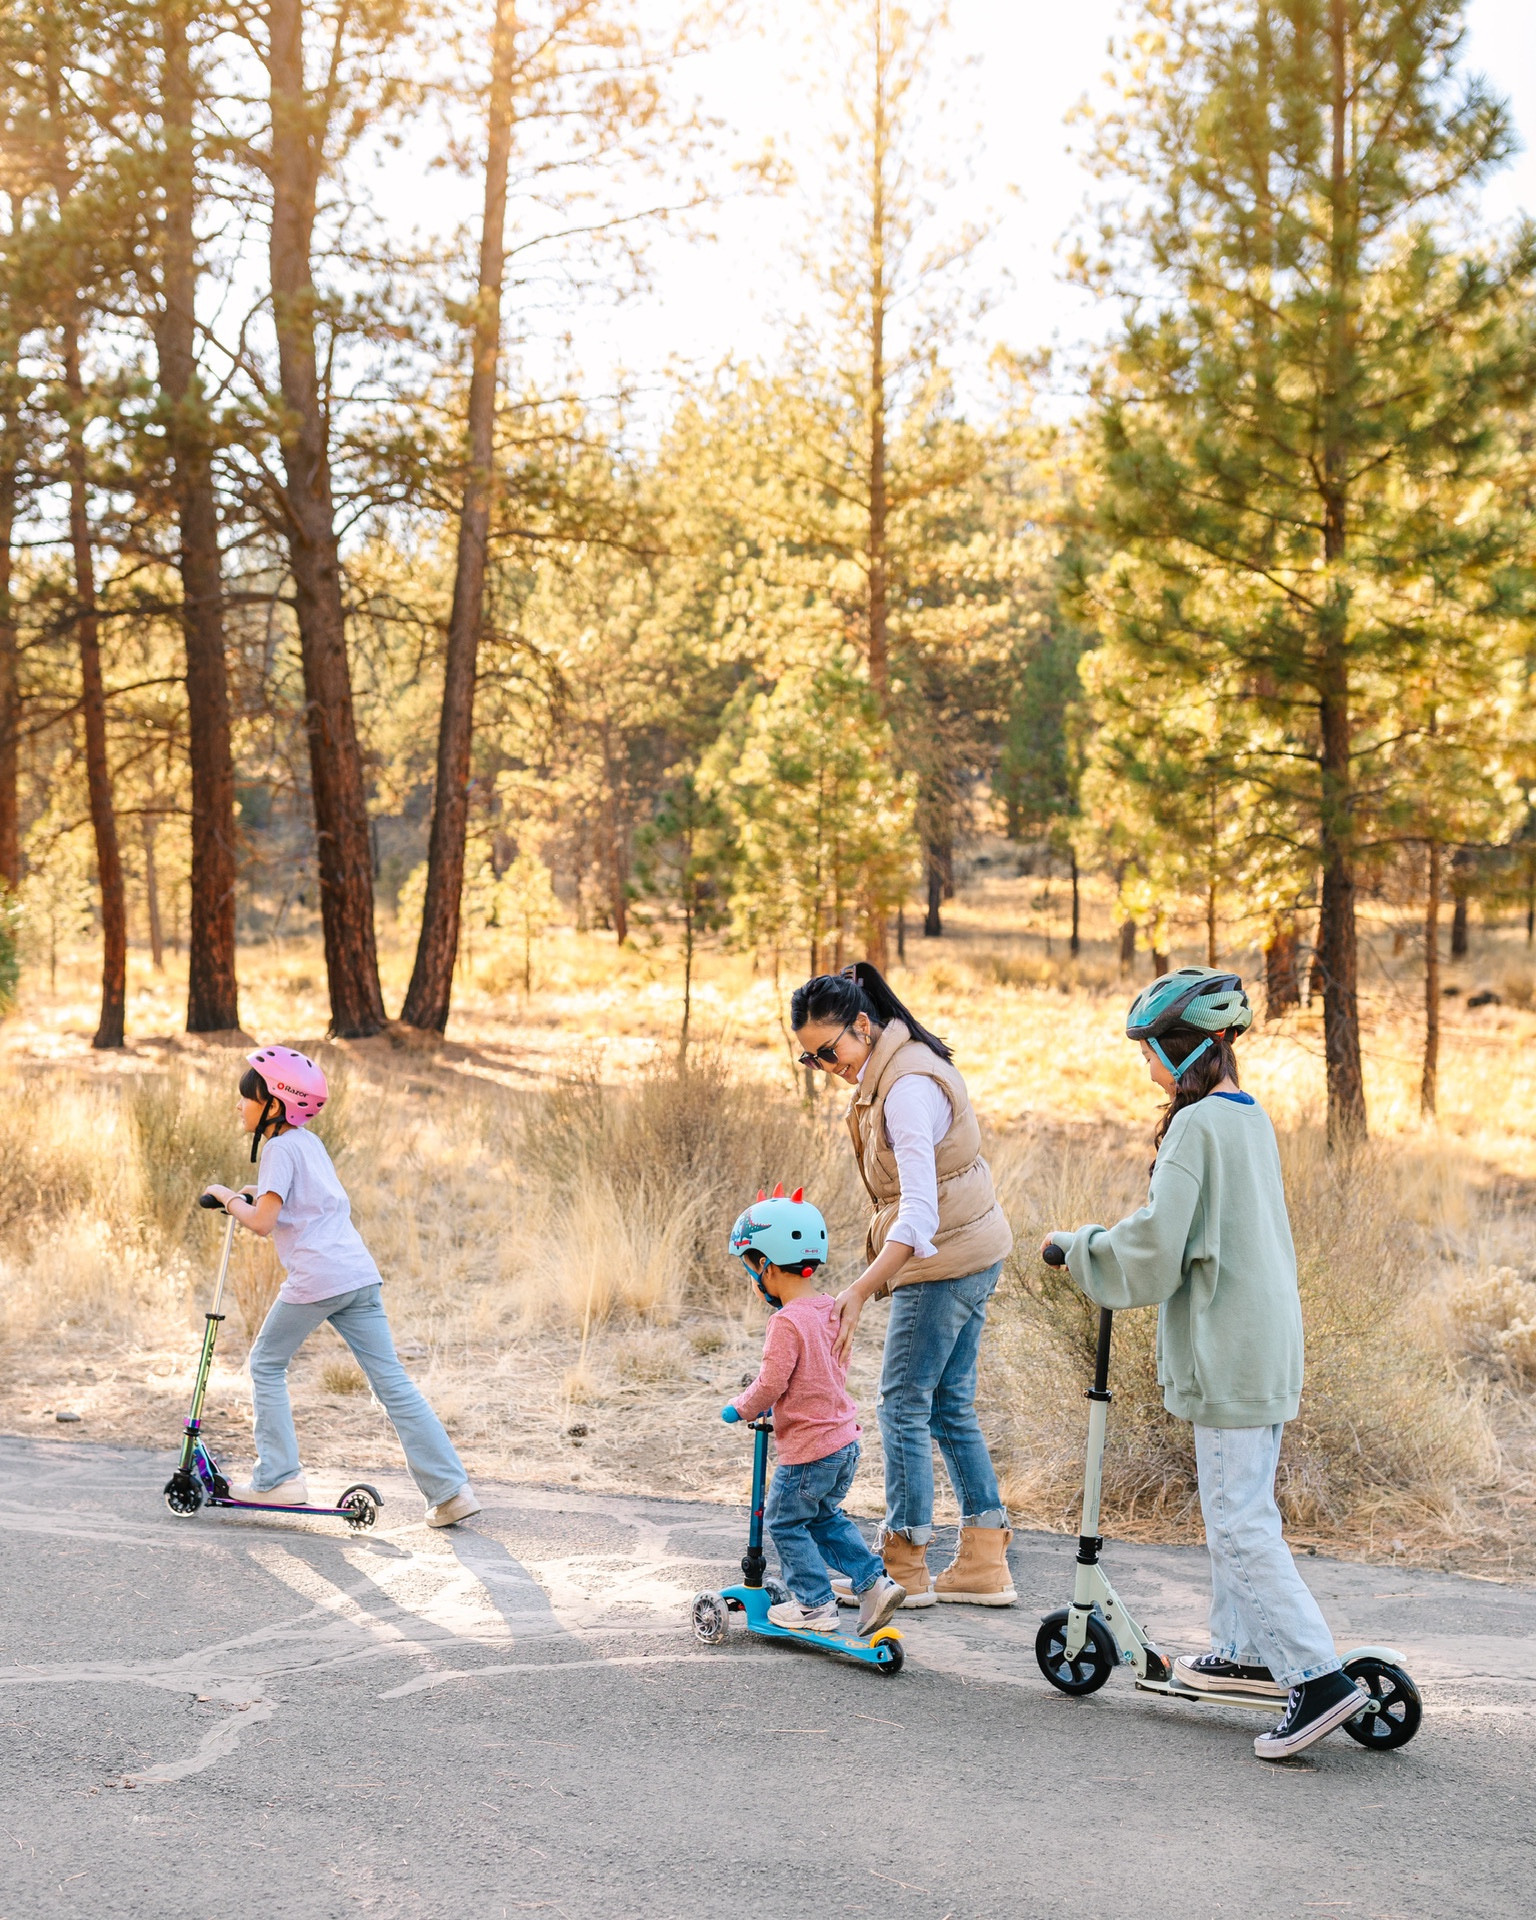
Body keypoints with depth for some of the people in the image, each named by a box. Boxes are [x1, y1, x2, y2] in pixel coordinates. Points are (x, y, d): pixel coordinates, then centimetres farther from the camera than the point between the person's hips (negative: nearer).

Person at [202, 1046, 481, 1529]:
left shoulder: (280, 1149, -6)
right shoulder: (309, 1142, 20)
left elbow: (262, 1222, -14)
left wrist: (229, 1199, 2)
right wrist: (258, 1196, 25)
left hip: (316, 1279, -8)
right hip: (359, 1273, 8)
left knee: (266, 1365, 13)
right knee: (390, 1380, 4)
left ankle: (278, 1479, 11)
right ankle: (450, 1489, -1)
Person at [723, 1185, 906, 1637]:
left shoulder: (787, 1322, -22)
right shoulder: (829, 1310, 5)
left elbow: (770, 1385, -21)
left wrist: (740, 1409, -1)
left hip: (808, 1449, -9)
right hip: (845, 1442, 9)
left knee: (785, 1523, 11)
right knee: (824, 1518, 24)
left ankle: (815, 1605, 16)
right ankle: (875, 1582, 16)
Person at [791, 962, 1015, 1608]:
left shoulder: (907, 1087, -23)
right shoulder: (888, 1067, 9)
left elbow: (919, 1210, -31)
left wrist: (861, 1290, -39)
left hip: (944, 1258, -10)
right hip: (972, 1251, 10)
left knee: (904, 1405, -1)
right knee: (950, 1405, 13)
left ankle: (903, 1566, 9)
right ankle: (983, 1564, 16)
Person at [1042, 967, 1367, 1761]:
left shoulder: (1195, 1126, -16)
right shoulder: (1254, 1119, 13)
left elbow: (1156, 1247, -19)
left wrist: (1076, 1245, -3)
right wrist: (1105, 1240, 20)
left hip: (1228, 1354, -10)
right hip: (1270, 1343, 10)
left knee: (1239, 1523, -8)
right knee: (1239, 1508, 19)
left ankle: (1318, 1677, -12)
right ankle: (1245, 1651, 27)